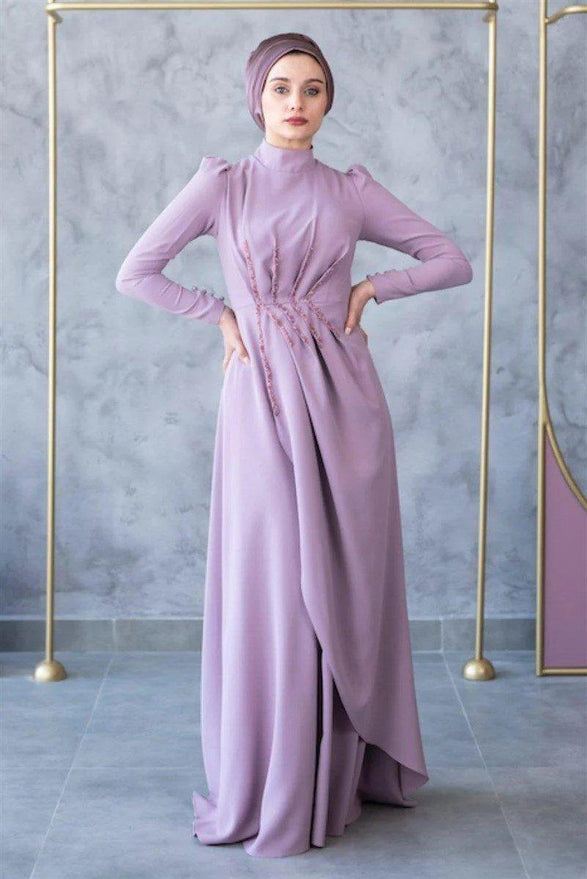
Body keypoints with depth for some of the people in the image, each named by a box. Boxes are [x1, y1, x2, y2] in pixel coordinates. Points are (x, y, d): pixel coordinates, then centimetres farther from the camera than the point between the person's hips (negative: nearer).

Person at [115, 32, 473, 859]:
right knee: (270, 583, -1)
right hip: (262, 396, -2)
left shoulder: (353, 191, 8)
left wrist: (372, 287, 1)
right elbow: (136, 273, 1)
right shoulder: (223, 184, 3)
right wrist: (222, 314, 0)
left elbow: (454, 260, 10)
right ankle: (267, 787, 10)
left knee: (346, 577, 6)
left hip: (344, 396, 2)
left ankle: (348, 767, 21)